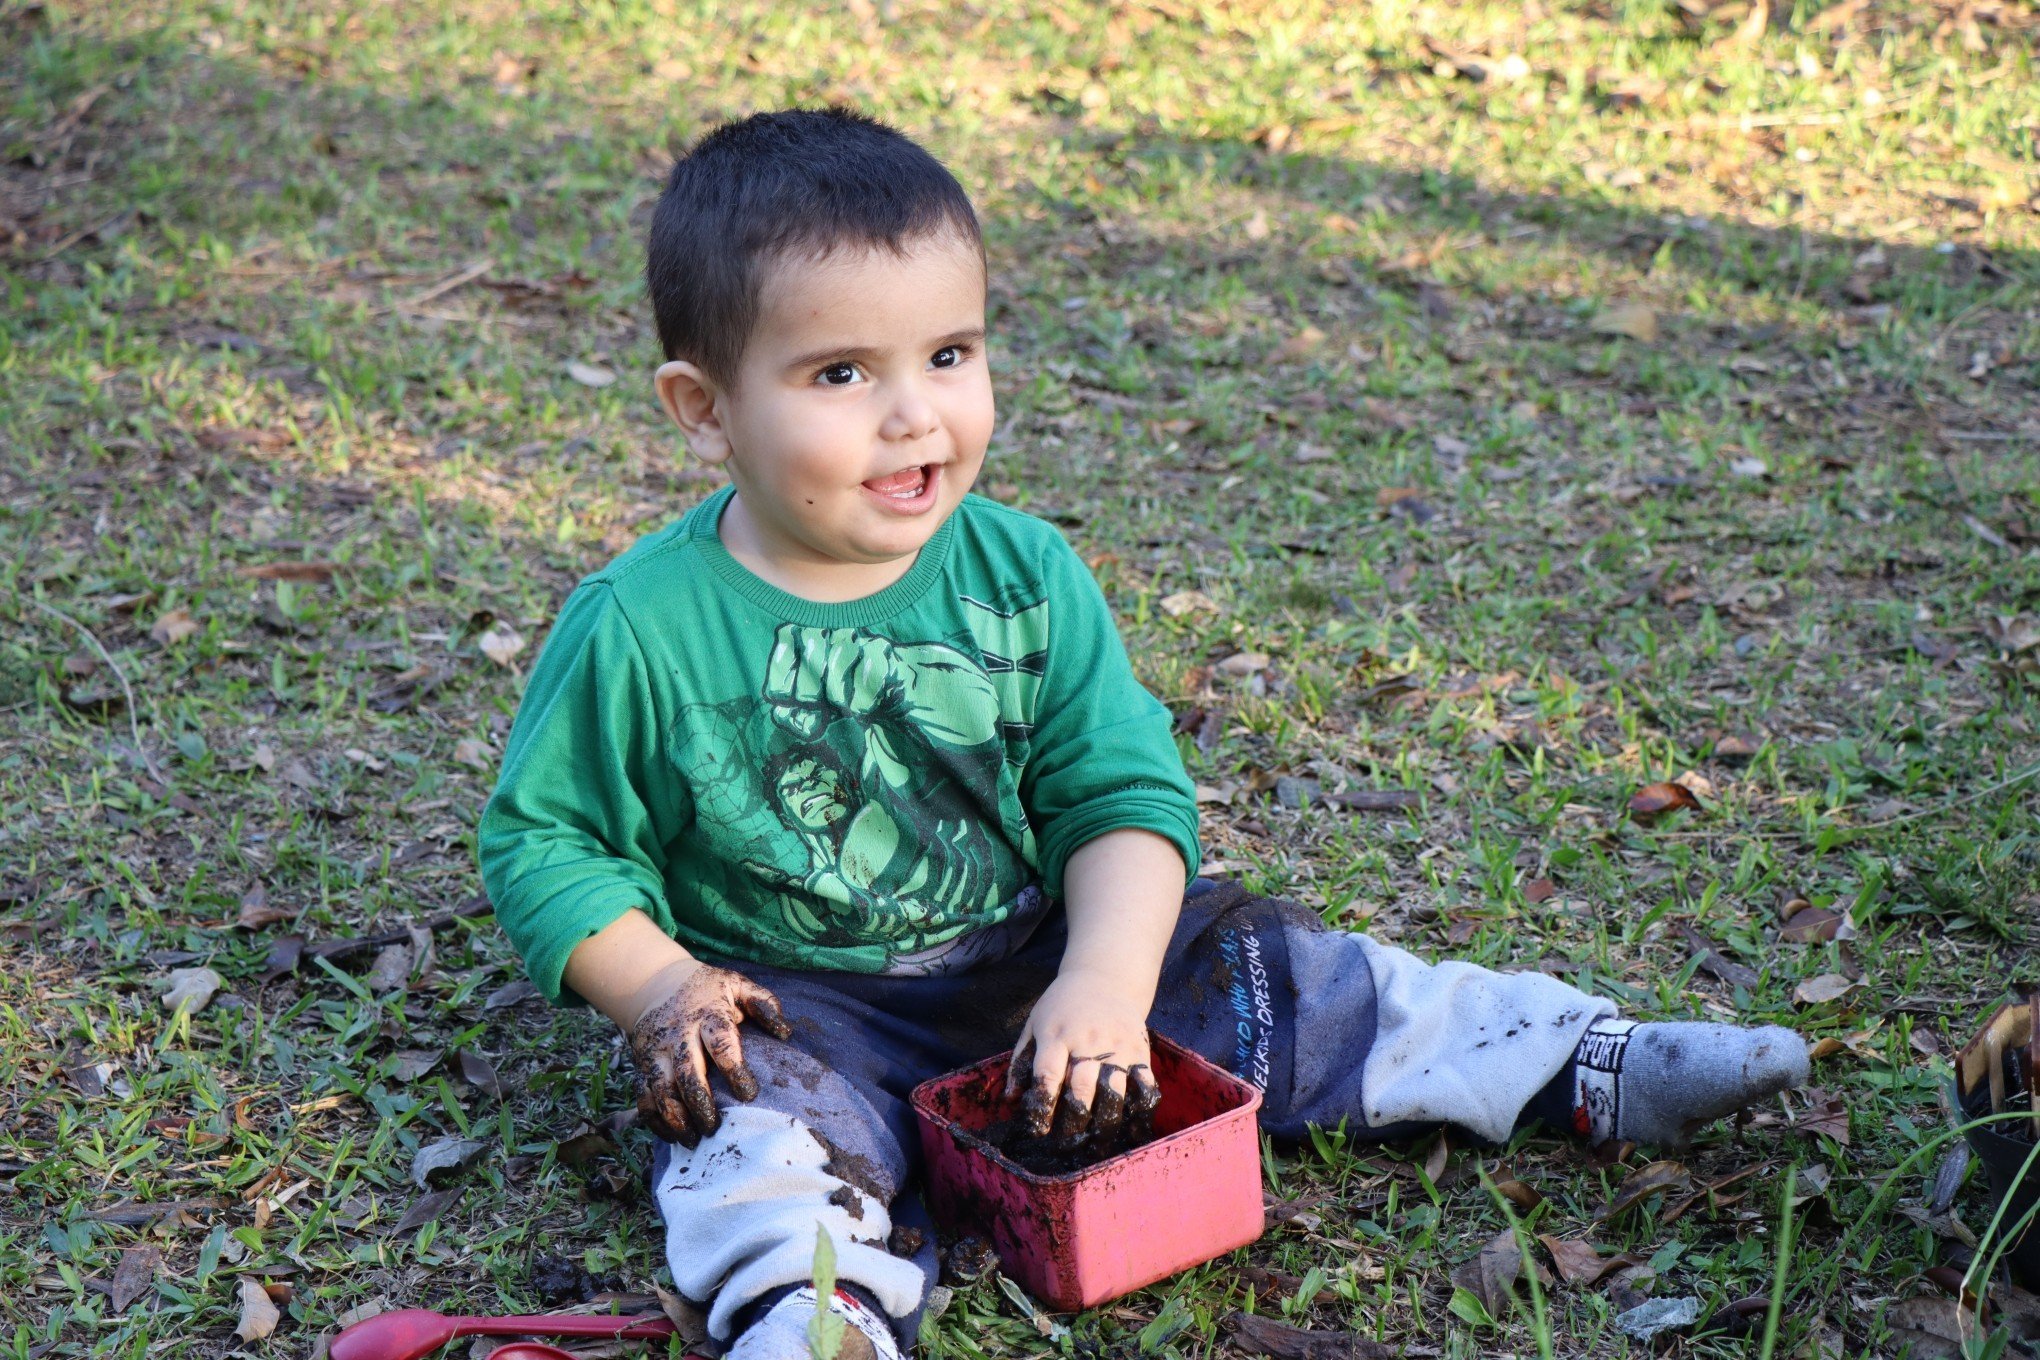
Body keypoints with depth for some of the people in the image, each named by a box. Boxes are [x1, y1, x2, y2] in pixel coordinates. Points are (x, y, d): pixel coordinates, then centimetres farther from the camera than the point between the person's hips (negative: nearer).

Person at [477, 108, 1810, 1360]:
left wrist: (1104, 981, -23)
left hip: (1030, 954, 3)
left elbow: (1125, 791, -7)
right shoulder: (640, 630, -19)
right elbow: (545, 840, -7)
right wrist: (660, 990, -21)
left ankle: (1577, 1065, 6)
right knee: (761, 1098, -32)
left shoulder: (1026, 578, -10)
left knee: (1250, 962, -2)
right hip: (800, 1002, -2)